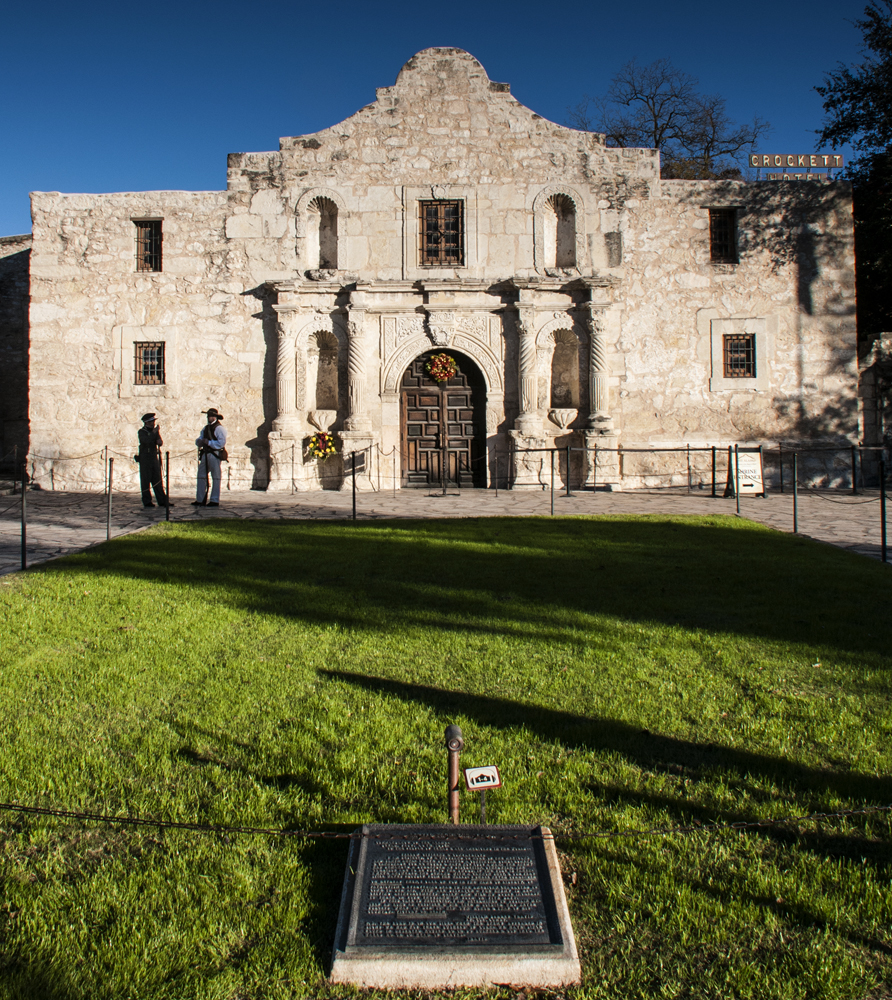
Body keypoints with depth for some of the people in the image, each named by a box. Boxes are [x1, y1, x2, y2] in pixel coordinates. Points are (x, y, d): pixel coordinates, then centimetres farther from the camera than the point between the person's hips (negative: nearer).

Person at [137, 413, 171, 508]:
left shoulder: (155, 431, 15)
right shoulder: (141, 432, -2)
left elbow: (160, 443, 8)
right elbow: (147, 440, -21)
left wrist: (159, 441, -14)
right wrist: (154, 433, -17)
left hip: (155, 458, 5)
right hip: (145, 459, -5)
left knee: (158, 481, 4)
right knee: (146, 481, -1)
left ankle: (162, 501, 4)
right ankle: (147, 501, 4)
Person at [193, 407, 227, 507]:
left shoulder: (219, 428, -7)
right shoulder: (206, 428, 18)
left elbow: (221, 443, -17)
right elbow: (199, 439, 20)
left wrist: (208, 442, -16)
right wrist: (199, 441, -4)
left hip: (214, 455, -9)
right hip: (205, 454, 9)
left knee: (215, 477, -3)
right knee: (201, 476, 9)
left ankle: (214, 500, 1)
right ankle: (200, 500, 16)